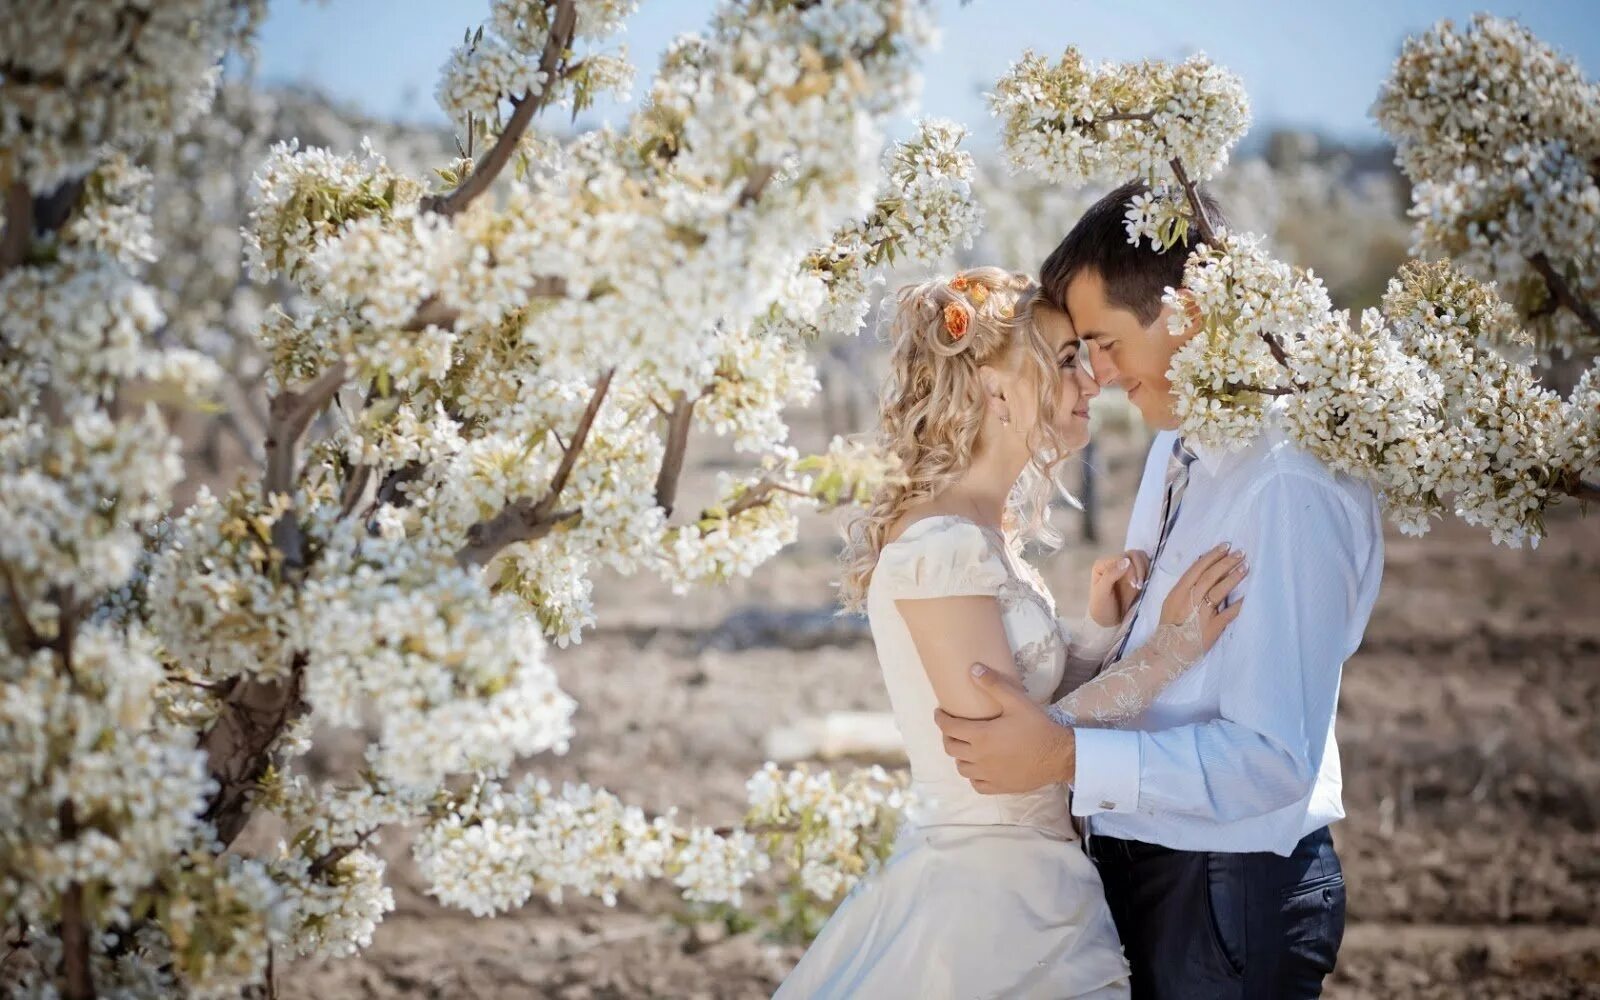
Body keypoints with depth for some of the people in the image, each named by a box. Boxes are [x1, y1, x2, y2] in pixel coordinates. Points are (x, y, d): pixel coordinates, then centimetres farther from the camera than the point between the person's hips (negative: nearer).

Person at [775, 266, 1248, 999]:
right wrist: (1165, 649, -18)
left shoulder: (982, 533, 10)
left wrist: (1102, 630, 1)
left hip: (1018, 879, 9)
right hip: (989, 900, -9)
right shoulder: (939, 545, -19)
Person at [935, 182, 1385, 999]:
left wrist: (1067, 757, -28)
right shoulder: (1179, 445, 5)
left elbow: (1274, 759, -27)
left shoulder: (1287, 488, -24)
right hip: (1135, 861, 8)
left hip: (1231, 891, -8)